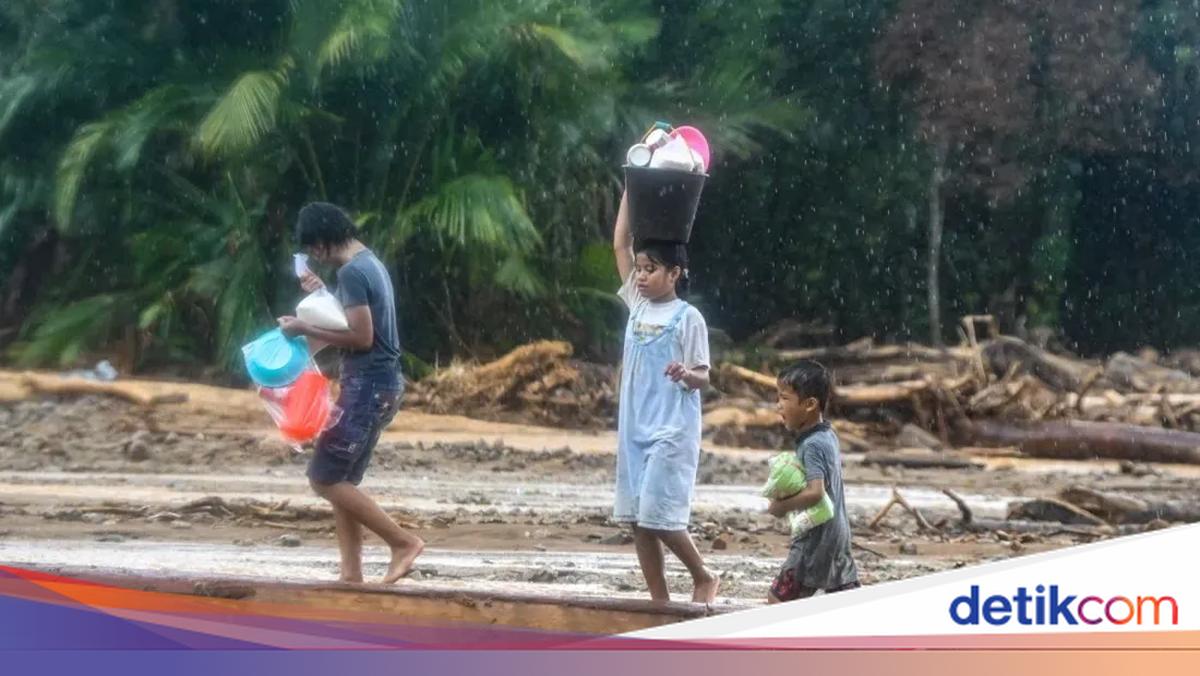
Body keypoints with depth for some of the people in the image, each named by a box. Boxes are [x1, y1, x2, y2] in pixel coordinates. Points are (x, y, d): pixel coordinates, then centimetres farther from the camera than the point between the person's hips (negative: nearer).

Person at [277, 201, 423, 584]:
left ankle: (403, 542, -6)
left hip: (367, 386, -10)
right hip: (378, 384, 10)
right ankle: (352, 574, 8)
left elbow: (361, 337, -22)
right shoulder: (369, 263, 15)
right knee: (342, 481, 11)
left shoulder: (351, 272, -16)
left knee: (324, 478, -7)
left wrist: (306, 330, -15)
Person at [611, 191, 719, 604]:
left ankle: (703, 578, 10)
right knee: (635, 517, 4)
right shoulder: (637, 304, 9)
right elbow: (620, 244, 9)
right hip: (634, 429, 7)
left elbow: (704, 376, -6)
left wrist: (687, 375, -30)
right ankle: (660, 601, 10)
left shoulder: (688, 318, -7)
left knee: (658, 515, -11)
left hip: (672, 431, -7)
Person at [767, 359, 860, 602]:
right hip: (837, 533, 9)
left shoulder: (812, 445, -19)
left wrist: (782, 506, -16)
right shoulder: (828, 435, 9)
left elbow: (815, 492, -30)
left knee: (778, 598, -4)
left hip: (816, 537, -9)